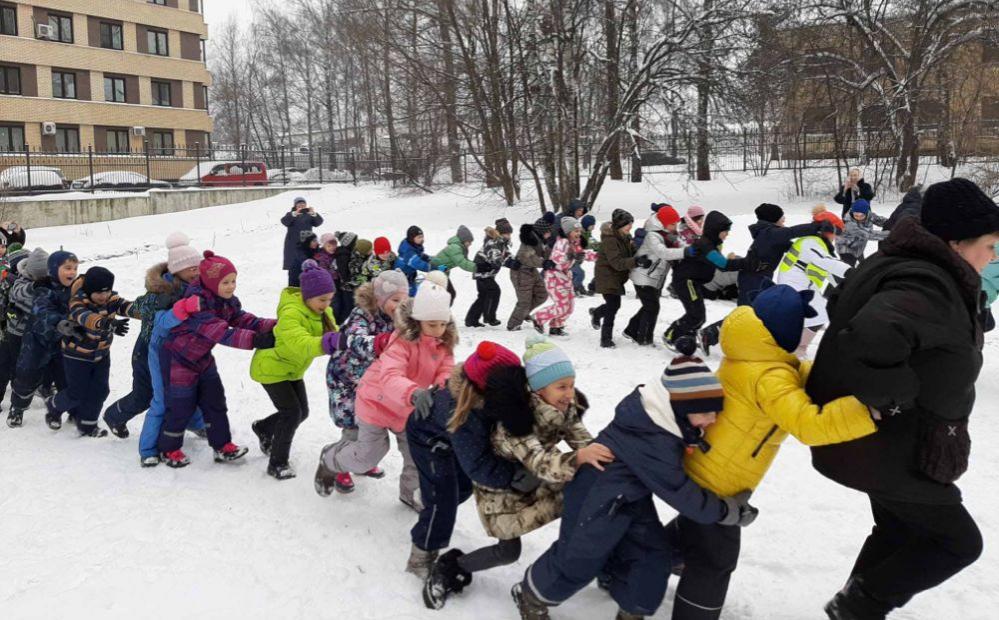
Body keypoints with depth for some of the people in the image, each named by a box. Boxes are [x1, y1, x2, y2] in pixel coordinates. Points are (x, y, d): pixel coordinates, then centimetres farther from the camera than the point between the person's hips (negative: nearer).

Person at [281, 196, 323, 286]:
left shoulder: (309, 215, 11)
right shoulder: (291, 215, 5)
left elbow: (319, 222, -5)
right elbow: (284, 221, -16)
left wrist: (314, 214, -25)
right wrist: (295, 214, -32)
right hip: (294, 247, -2)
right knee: (294, 269, -6)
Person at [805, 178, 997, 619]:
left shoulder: (906, 267, 3)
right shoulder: (926, 287, -29)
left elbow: (848, 307, 16)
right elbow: (870, 341, -48)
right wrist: (898, 398, -30)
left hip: (883, 440, 10)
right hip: (889, 447, -10)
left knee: (899, 530, 27)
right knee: (958, 540, 8)